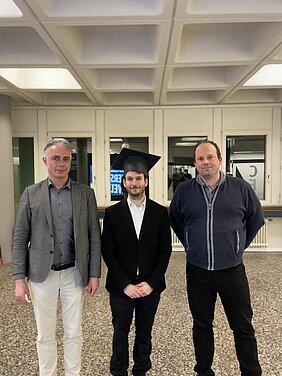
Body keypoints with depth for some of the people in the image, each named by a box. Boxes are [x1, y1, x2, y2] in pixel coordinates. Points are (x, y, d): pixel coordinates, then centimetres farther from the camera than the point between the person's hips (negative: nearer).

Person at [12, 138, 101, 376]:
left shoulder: (86, 193, -1)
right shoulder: (31, 193, 0)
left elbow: (94, 237, 0)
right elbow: (20, 239, 0)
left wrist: (94, 274, -2)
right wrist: (19, 278, -4)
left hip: (74, 274, 0)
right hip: (42, 275, 0)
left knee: (73, 333, 15)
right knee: (45, 336, 14)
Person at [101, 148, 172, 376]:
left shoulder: (160, 212, -2)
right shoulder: (112, 213, -3)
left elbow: (165, 250, -2)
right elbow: (108, 252, -5)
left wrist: (151, 283, -9)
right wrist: (126, 285, -11)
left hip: (150, 286, 1)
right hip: (121, 287, 0)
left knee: (144, 334, 17)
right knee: (120, 334, 13)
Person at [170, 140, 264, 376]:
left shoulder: (241, 188, -4)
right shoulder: (184, 191, -1)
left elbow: (256, 218, 9)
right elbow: (175, 221, 14)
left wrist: (239, 245, 8)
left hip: (232, 270, -1)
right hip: (197, 272, 1)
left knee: (243, 327, 11)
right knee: (202, 326, 16)